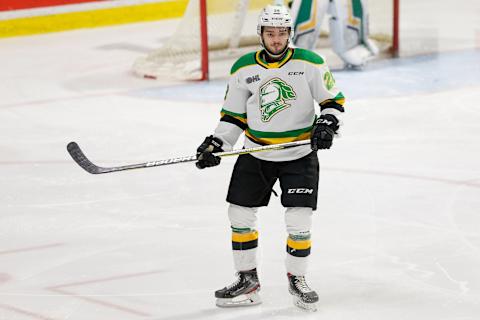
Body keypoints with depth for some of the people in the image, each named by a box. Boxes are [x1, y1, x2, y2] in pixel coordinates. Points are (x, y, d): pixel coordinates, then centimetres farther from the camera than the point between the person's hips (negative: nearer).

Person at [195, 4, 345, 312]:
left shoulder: (310, 63, -9)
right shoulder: (243, 68, -1)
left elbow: (333, 98, -1)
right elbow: (233, 114, 7)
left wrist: (327, 123, -19)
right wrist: (215, 144, -4)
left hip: (300, 154, -3)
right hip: (255, 154, 3)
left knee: (299, 221, -8)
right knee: (240, 214, 3)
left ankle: (297, 279, 14)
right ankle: (248, 281, 17)